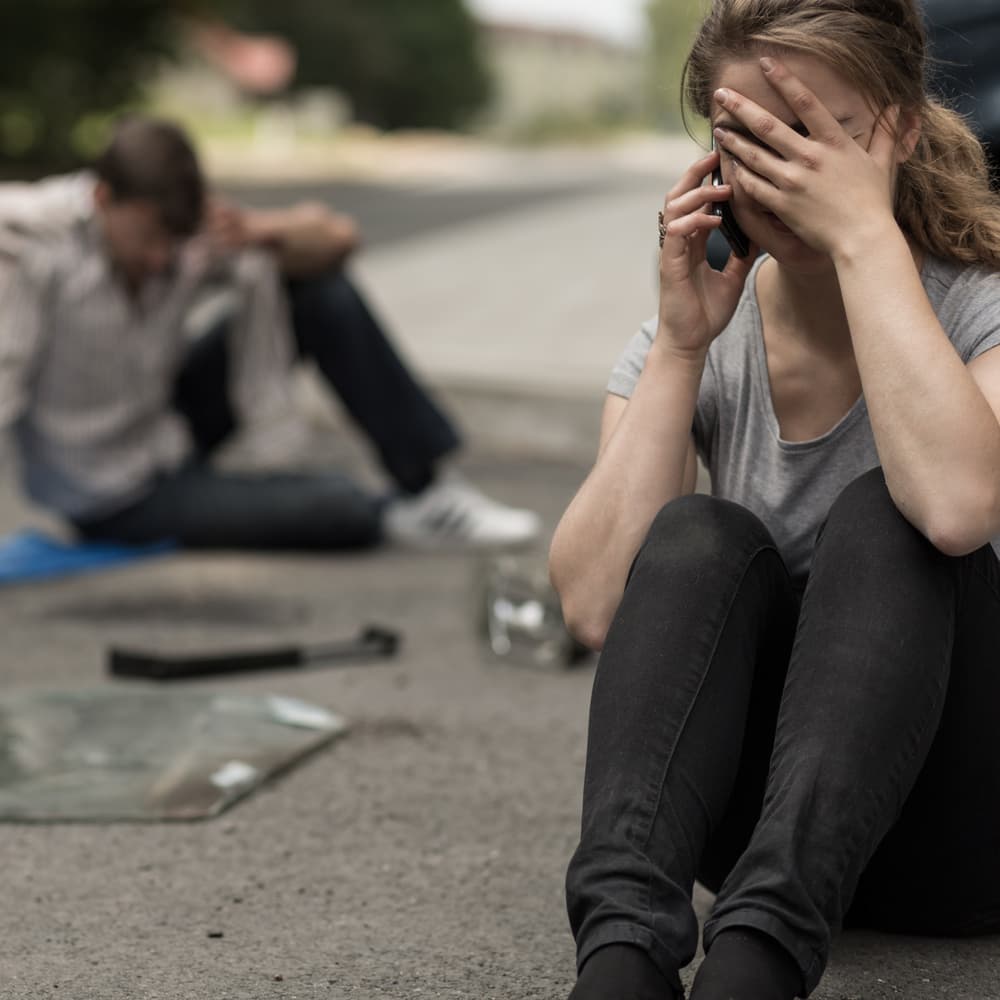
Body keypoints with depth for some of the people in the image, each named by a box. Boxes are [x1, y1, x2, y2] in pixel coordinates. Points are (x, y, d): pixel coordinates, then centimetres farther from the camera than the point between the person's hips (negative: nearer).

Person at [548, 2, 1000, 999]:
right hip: (750, 800, 3)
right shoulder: (705, 340, 1)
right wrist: (679, 345, -17)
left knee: (883, 515, -28)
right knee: (702, 537, -25)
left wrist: (866, 236, -28)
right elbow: (598, 607, -14)